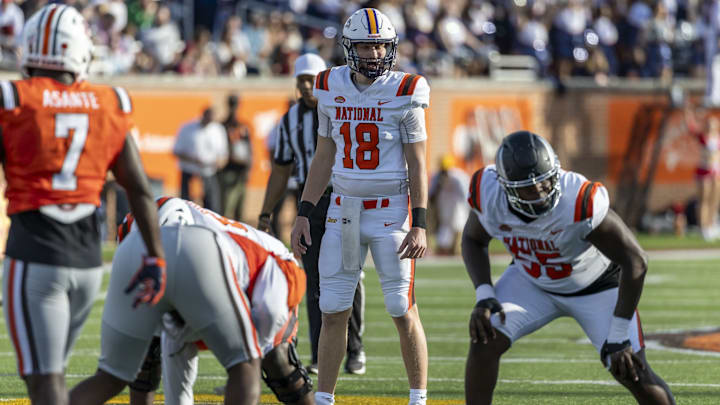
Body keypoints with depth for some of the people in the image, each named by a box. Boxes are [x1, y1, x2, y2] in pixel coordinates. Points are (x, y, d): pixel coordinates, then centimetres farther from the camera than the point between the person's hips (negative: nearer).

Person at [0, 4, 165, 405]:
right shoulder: (108, 108, 5)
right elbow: (141, 191, 6)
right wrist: (155, 257, 12)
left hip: (35, 255, -5)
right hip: (88, 260, 5)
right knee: (53, 370, 20)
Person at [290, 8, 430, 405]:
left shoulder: (403, 93, -9)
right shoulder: (331, 89, 3)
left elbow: (417, 165, -6)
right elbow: (324, 157, 11)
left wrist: (419, 225, -12)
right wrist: (303, 214, 6)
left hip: (390, 211, -4)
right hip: (343, 210, 4)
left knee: (403, 312, -3)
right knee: (333, 311, 3)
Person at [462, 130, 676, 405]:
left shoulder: (581, 201, -40)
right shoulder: (488, 192, -27)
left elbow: (635, 262, -31)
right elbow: (474, 240, -3)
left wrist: (618, 338, -29)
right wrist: (484, 295, -20)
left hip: (595, 284, -3)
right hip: (531, 281, 3)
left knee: (632, 374, -10)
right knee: (484, 342, -16)